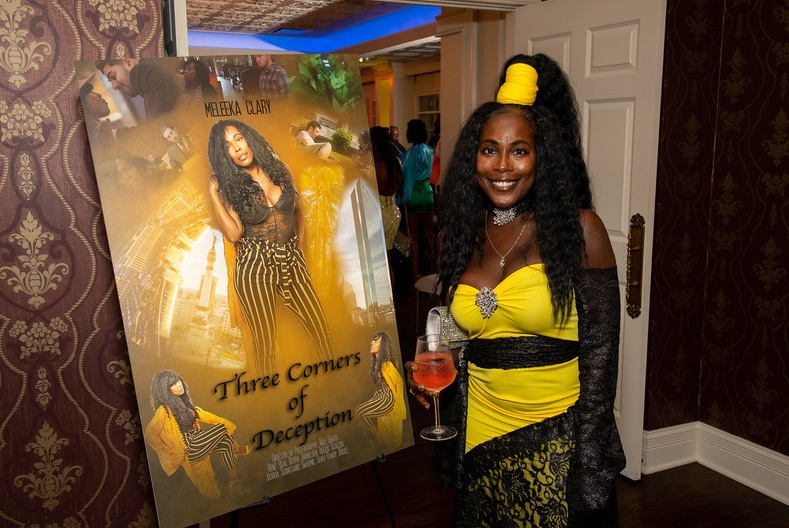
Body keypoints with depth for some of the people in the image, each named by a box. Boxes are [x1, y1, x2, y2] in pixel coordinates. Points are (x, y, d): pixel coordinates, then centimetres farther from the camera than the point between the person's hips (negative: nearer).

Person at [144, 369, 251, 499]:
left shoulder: (182, 401, 7)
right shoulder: (164, 410, -18)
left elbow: (199, 413, 15)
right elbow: (149, 435, -22)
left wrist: (224, 422, 6)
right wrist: (172, 452, -20)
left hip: (197, 441, 8)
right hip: (189, 449, -8)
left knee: (226, 444, -9)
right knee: (222, 429, -14)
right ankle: (236, 449, 11)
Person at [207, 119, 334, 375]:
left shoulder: (279, 171, 5)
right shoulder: (228, 186, -1)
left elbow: (298, 211, 18)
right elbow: (233, 234, -11)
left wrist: (299, 245, 9)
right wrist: (213, 194, -11)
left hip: (292, 261, 3)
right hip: (255, 267, -3)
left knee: (321, 328, 6)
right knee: (265, 343, 4)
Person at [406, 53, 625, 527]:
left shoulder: (579, 230, -10)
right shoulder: (461, 234, 3)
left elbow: (600, 352, -11)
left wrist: (589, 466, -13)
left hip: (557, 438, -4)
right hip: (483, 436, 4)